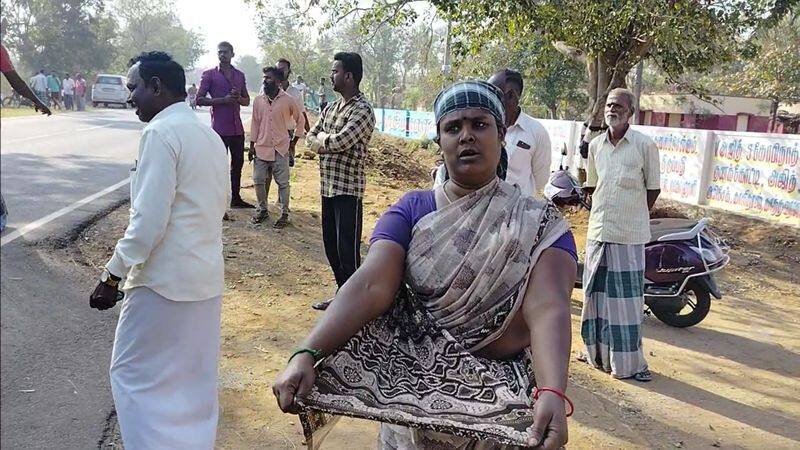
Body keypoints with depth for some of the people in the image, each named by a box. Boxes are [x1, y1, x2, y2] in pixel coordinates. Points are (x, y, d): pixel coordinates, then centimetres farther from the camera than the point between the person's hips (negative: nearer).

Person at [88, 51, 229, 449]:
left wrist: (112, 277, -13)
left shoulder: (161, 133, -15)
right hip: (207, 277, 8)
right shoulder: (210, 136, 11)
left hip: (165, 279, -8)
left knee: (133, 374, 7)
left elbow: (149, 219, -20)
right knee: (196, 379, 16)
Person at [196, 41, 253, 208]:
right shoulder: (209, 74, -1)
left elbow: (247, 101, 18)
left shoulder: (240, 75, 13)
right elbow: (199, 99, -6)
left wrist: (238, 98, -6)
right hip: (219, 128, -5)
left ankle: (236, 198, 25)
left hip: (237, 128, 5)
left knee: (238, 163, 12)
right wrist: (223, 100, -17)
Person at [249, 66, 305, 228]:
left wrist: (295, 140, 2)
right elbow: (255, 123, 8)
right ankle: (262, 210, 24)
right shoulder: (258, 100, 2)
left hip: (281, 149, -3)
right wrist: (252, 145, 7)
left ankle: (284, 214, 13)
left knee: (283, 183, 2)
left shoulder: (288, 100, -8)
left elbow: (300, 120, 4)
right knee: (258, 181, 7)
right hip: (261, 148, 3)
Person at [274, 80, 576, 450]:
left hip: (500, 398, -1)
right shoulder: (411, 210, -3)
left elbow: (547, 310, -22)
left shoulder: (540, 225, -7)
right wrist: (306, 354, -31)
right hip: (412, 390, 2)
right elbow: (371, 285, -17)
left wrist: (552, 394, -40)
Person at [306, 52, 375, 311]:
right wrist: (329, 144, -10)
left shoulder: (362, 110, -12)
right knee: (331, 245, 16)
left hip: (348, 189, -9)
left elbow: (340, 141, -23)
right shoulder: (331, 109, 15)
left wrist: (322, 138, -3)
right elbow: (311, 139, 10)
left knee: (347, 250, -4)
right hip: (328, 187, 9)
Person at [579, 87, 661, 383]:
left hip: (629, 234, -5)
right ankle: (596, 351, 29)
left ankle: (629, 361, 10)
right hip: (598, 231, 5)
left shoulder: (645, 145, -7)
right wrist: (603, 211, 10)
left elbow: (654, 188, 0)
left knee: (627, 298, 0)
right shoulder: (595, 145, 7)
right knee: (595, 294, 13)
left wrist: (633, 214, 4)